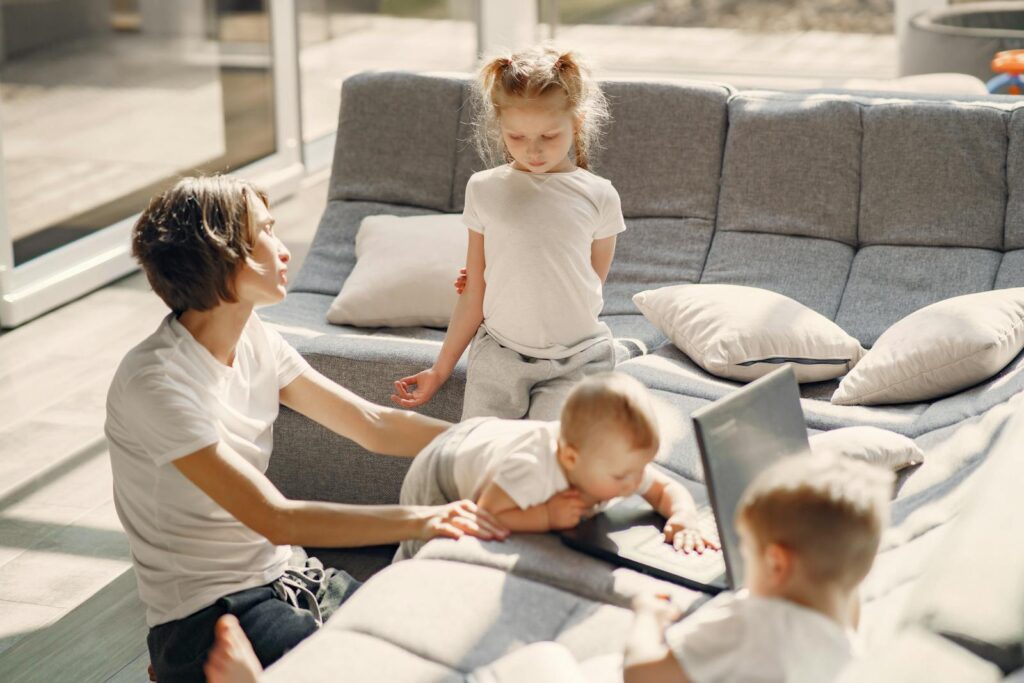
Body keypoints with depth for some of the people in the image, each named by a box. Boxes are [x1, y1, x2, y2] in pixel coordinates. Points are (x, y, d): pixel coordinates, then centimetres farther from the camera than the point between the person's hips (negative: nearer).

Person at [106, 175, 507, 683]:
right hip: (204, 618, -8)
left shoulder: (254, 342, 3)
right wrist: (421, 519, -33)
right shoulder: (157, 382, -22)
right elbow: (276, 520, -27)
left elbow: (375, 426, 5)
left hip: (280, 576, 8)